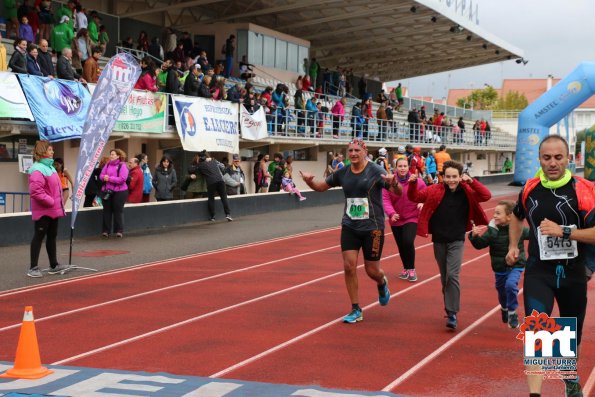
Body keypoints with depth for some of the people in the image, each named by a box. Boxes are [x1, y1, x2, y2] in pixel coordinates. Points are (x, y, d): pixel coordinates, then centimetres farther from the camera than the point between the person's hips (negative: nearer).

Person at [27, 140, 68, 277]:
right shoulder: (38, 169, -19)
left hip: (53, 210, 9)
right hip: (43, 211, -9)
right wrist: (50, 201, -18)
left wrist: (58, 204, 13)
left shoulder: (50, 166, 12)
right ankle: (33, 268, 2)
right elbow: (36, 191, -25)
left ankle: (54, 265, 24)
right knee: (39, 237, -3)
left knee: (52, 236, 15)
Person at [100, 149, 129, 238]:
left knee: (118, 211, 2)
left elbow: (122, 179, -18)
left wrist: (109, 178, -17)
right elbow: (101, 175, 9)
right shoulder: (107, 164, 10)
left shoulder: (122, 165, -7)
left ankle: (119, 231, 9)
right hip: (106, 191, 5)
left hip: (119, 192, -5)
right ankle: (105, 231, 11)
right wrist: (104, 177, -15)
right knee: (107, 211, 6)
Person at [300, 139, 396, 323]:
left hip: (372, 227, -3)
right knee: (349, 266, -5)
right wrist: (309, 181, -9)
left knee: (372, 270, 4)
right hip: (349, 227, 4)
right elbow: (321, 187, 14)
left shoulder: (375, 171, -10)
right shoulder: (343, 173, 2)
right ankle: (356, 310, 7)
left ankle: (382, 284, 42)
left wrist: (393, 183, -42)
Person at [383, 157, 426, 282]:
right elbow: (385, 199, -13)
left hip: (411, 218, -2)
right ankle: (406, 268, 35)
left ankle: (411, 269, 0)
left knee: (408, 242, -19)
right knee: (401, 246, 11)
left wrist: (422, 203, -20)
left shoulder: (417, 181, -8)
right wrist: (391, 213, -28)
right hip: (396, 219, 2)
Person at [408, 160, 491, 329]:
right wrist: (413, 184, -17)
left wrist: (472, 182, -26)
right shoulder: (435, 191, -5)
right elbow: (414, 197, 2)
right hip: (438, 240, 2)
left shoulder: (467, 192, -6)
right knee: (444, 277, 14)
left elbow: (487, 196, -16)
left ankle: (452, 314, -11)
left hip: (456, 241, -2)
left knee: (452, 275, -15)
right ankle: (449, 307, 31)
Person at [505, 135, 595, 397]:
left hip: (573, 273, -1)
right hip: (538, 271, 1)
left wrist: (563, 231, -26)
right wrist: (513, 246, 14)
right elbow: (517, 216, 22)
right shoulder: (530, 189, 0)